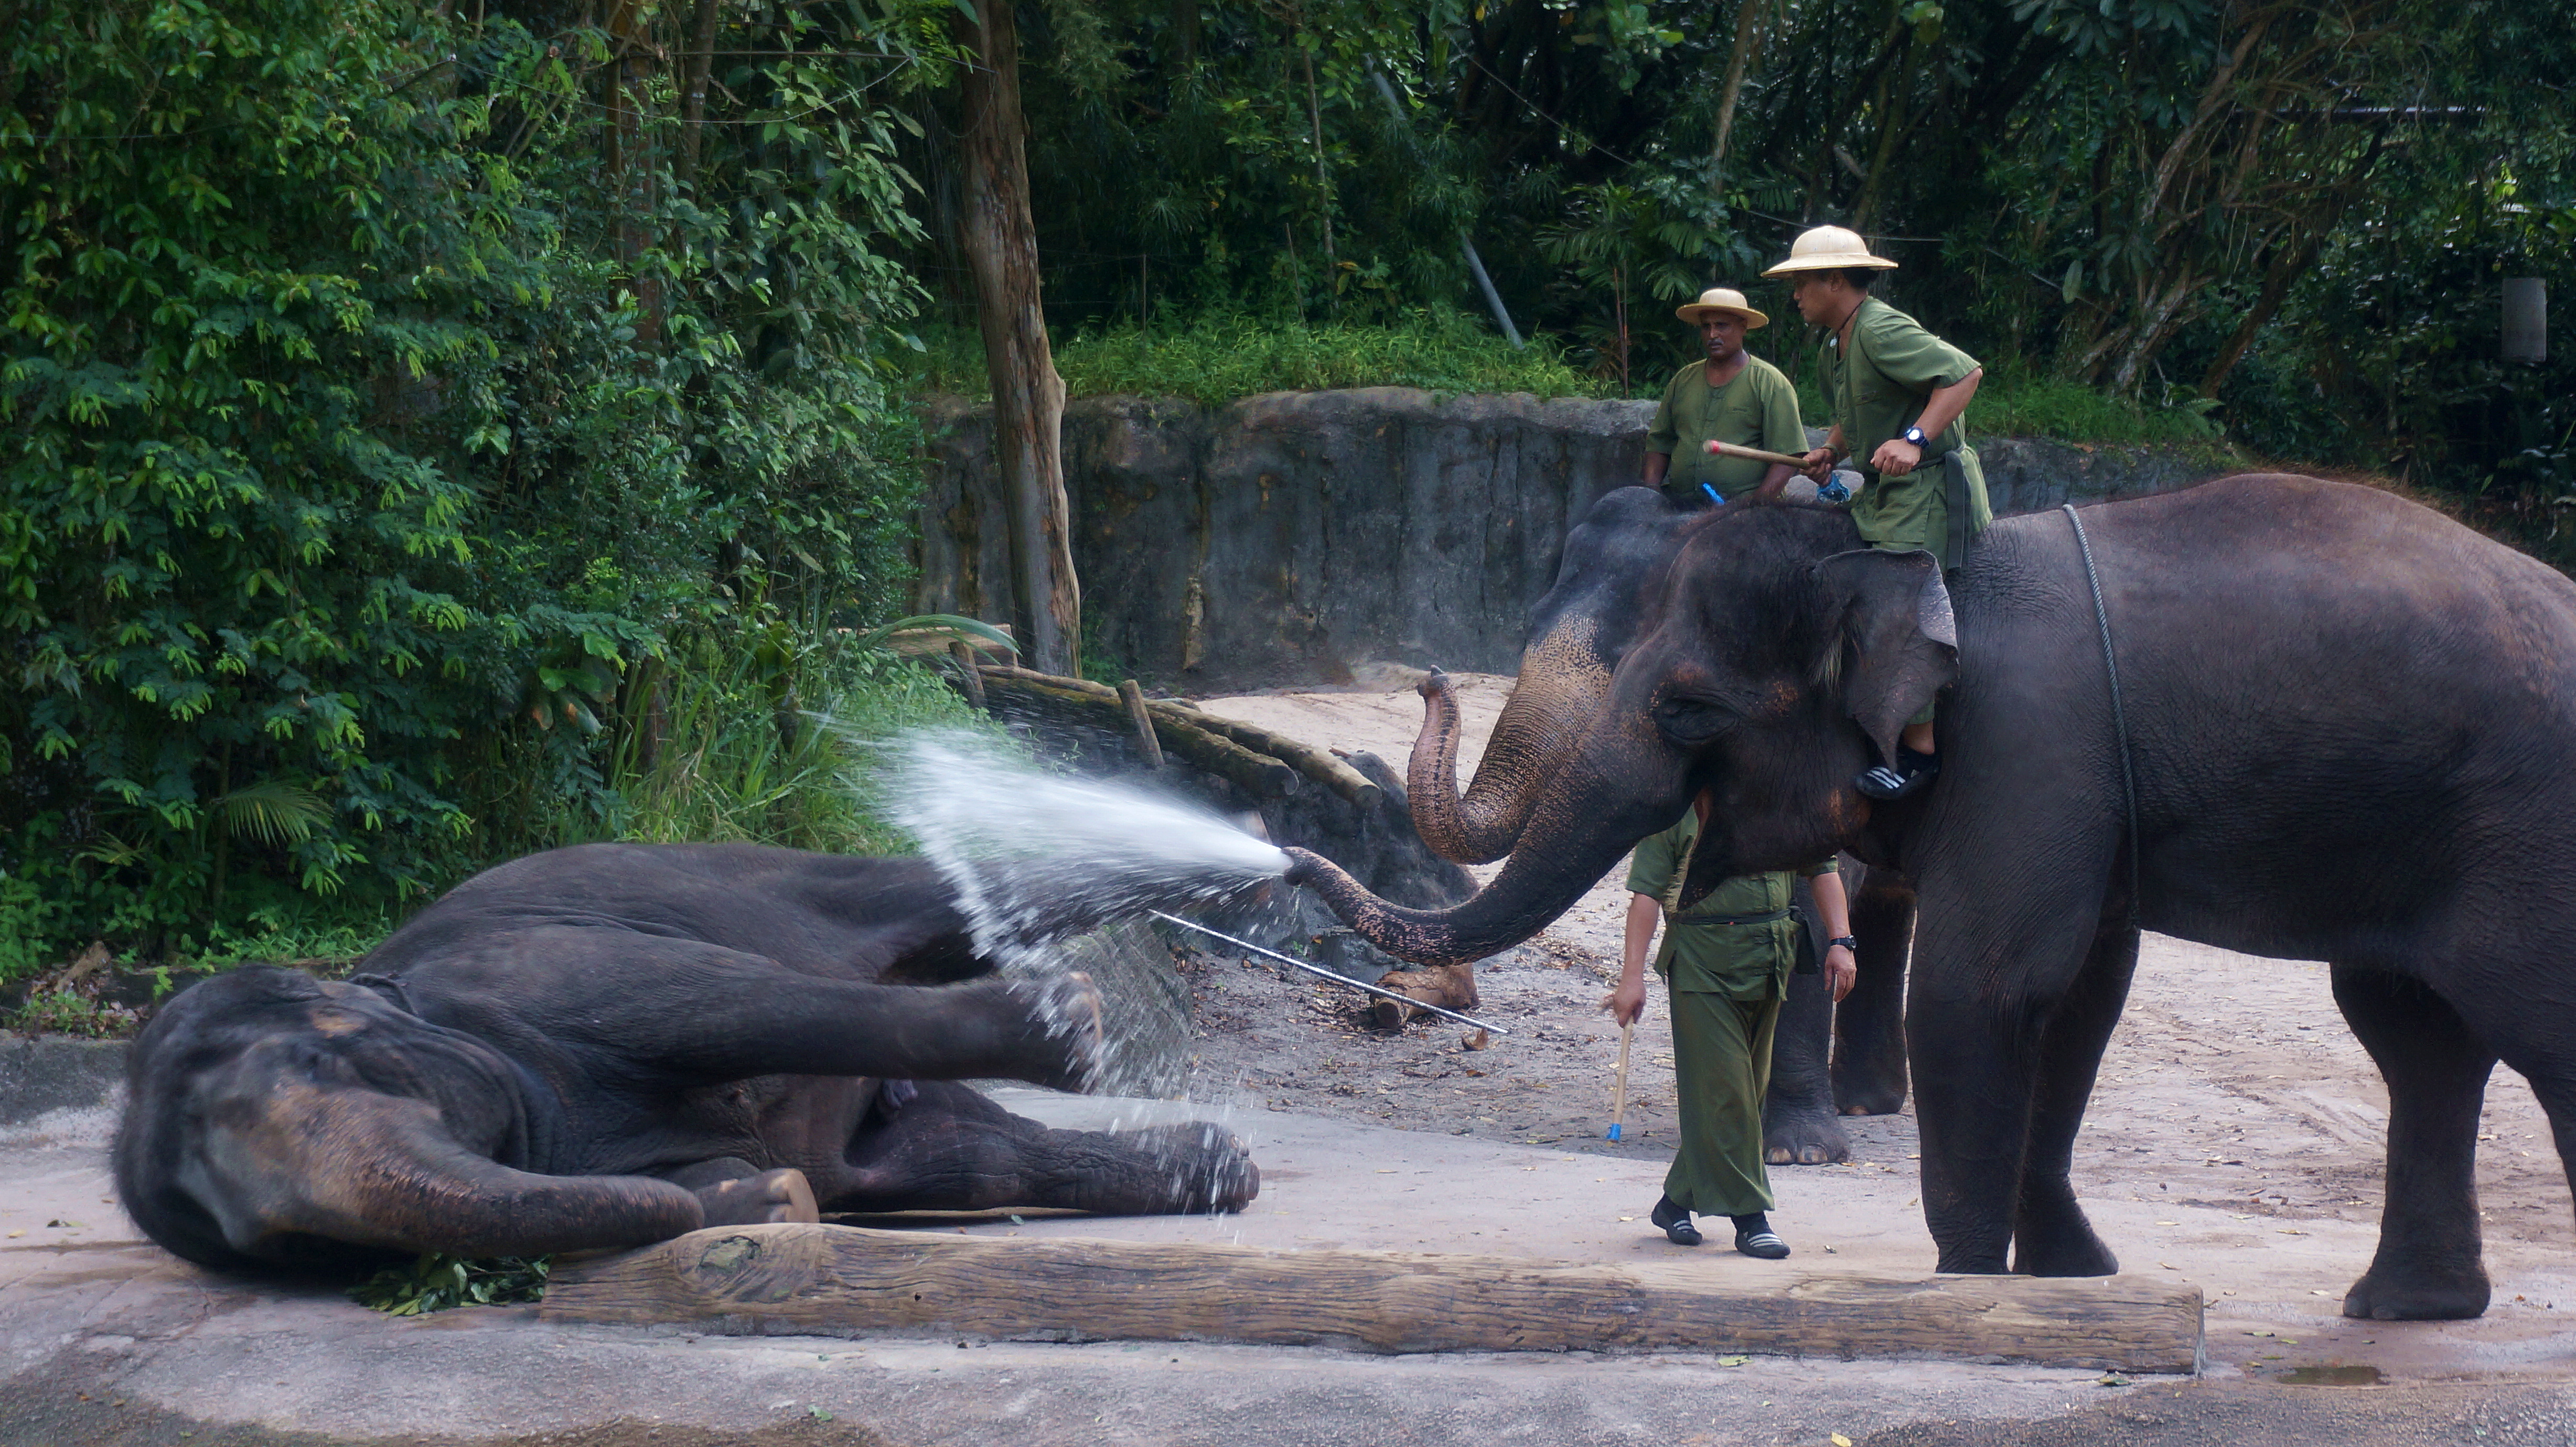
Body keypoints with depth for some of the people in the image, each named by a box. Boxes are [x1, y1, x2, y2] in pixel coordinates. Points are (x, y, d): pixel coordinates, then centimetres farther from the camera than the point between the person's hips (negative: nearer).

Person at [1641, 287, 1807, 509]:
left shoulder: (1768, 382, 5)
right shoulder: (1683, 380, 20)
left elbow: (1788, 457, -2)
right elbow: (1659, 443, 24)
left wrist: (1757, 505, -15)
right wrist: (1651, 492, 6)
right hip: (1681, 505, 4)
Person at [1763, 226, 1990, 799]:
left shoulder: (1882, 331, -19)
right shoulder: (1835, 346, 14)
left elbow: (1965, 372, -26)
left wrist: (1915, 440, -34)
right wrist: (1832, 451, 6)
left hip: (1927, 492, -11)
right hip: (1885, 494, 11)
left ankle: (1919, 750, -12)